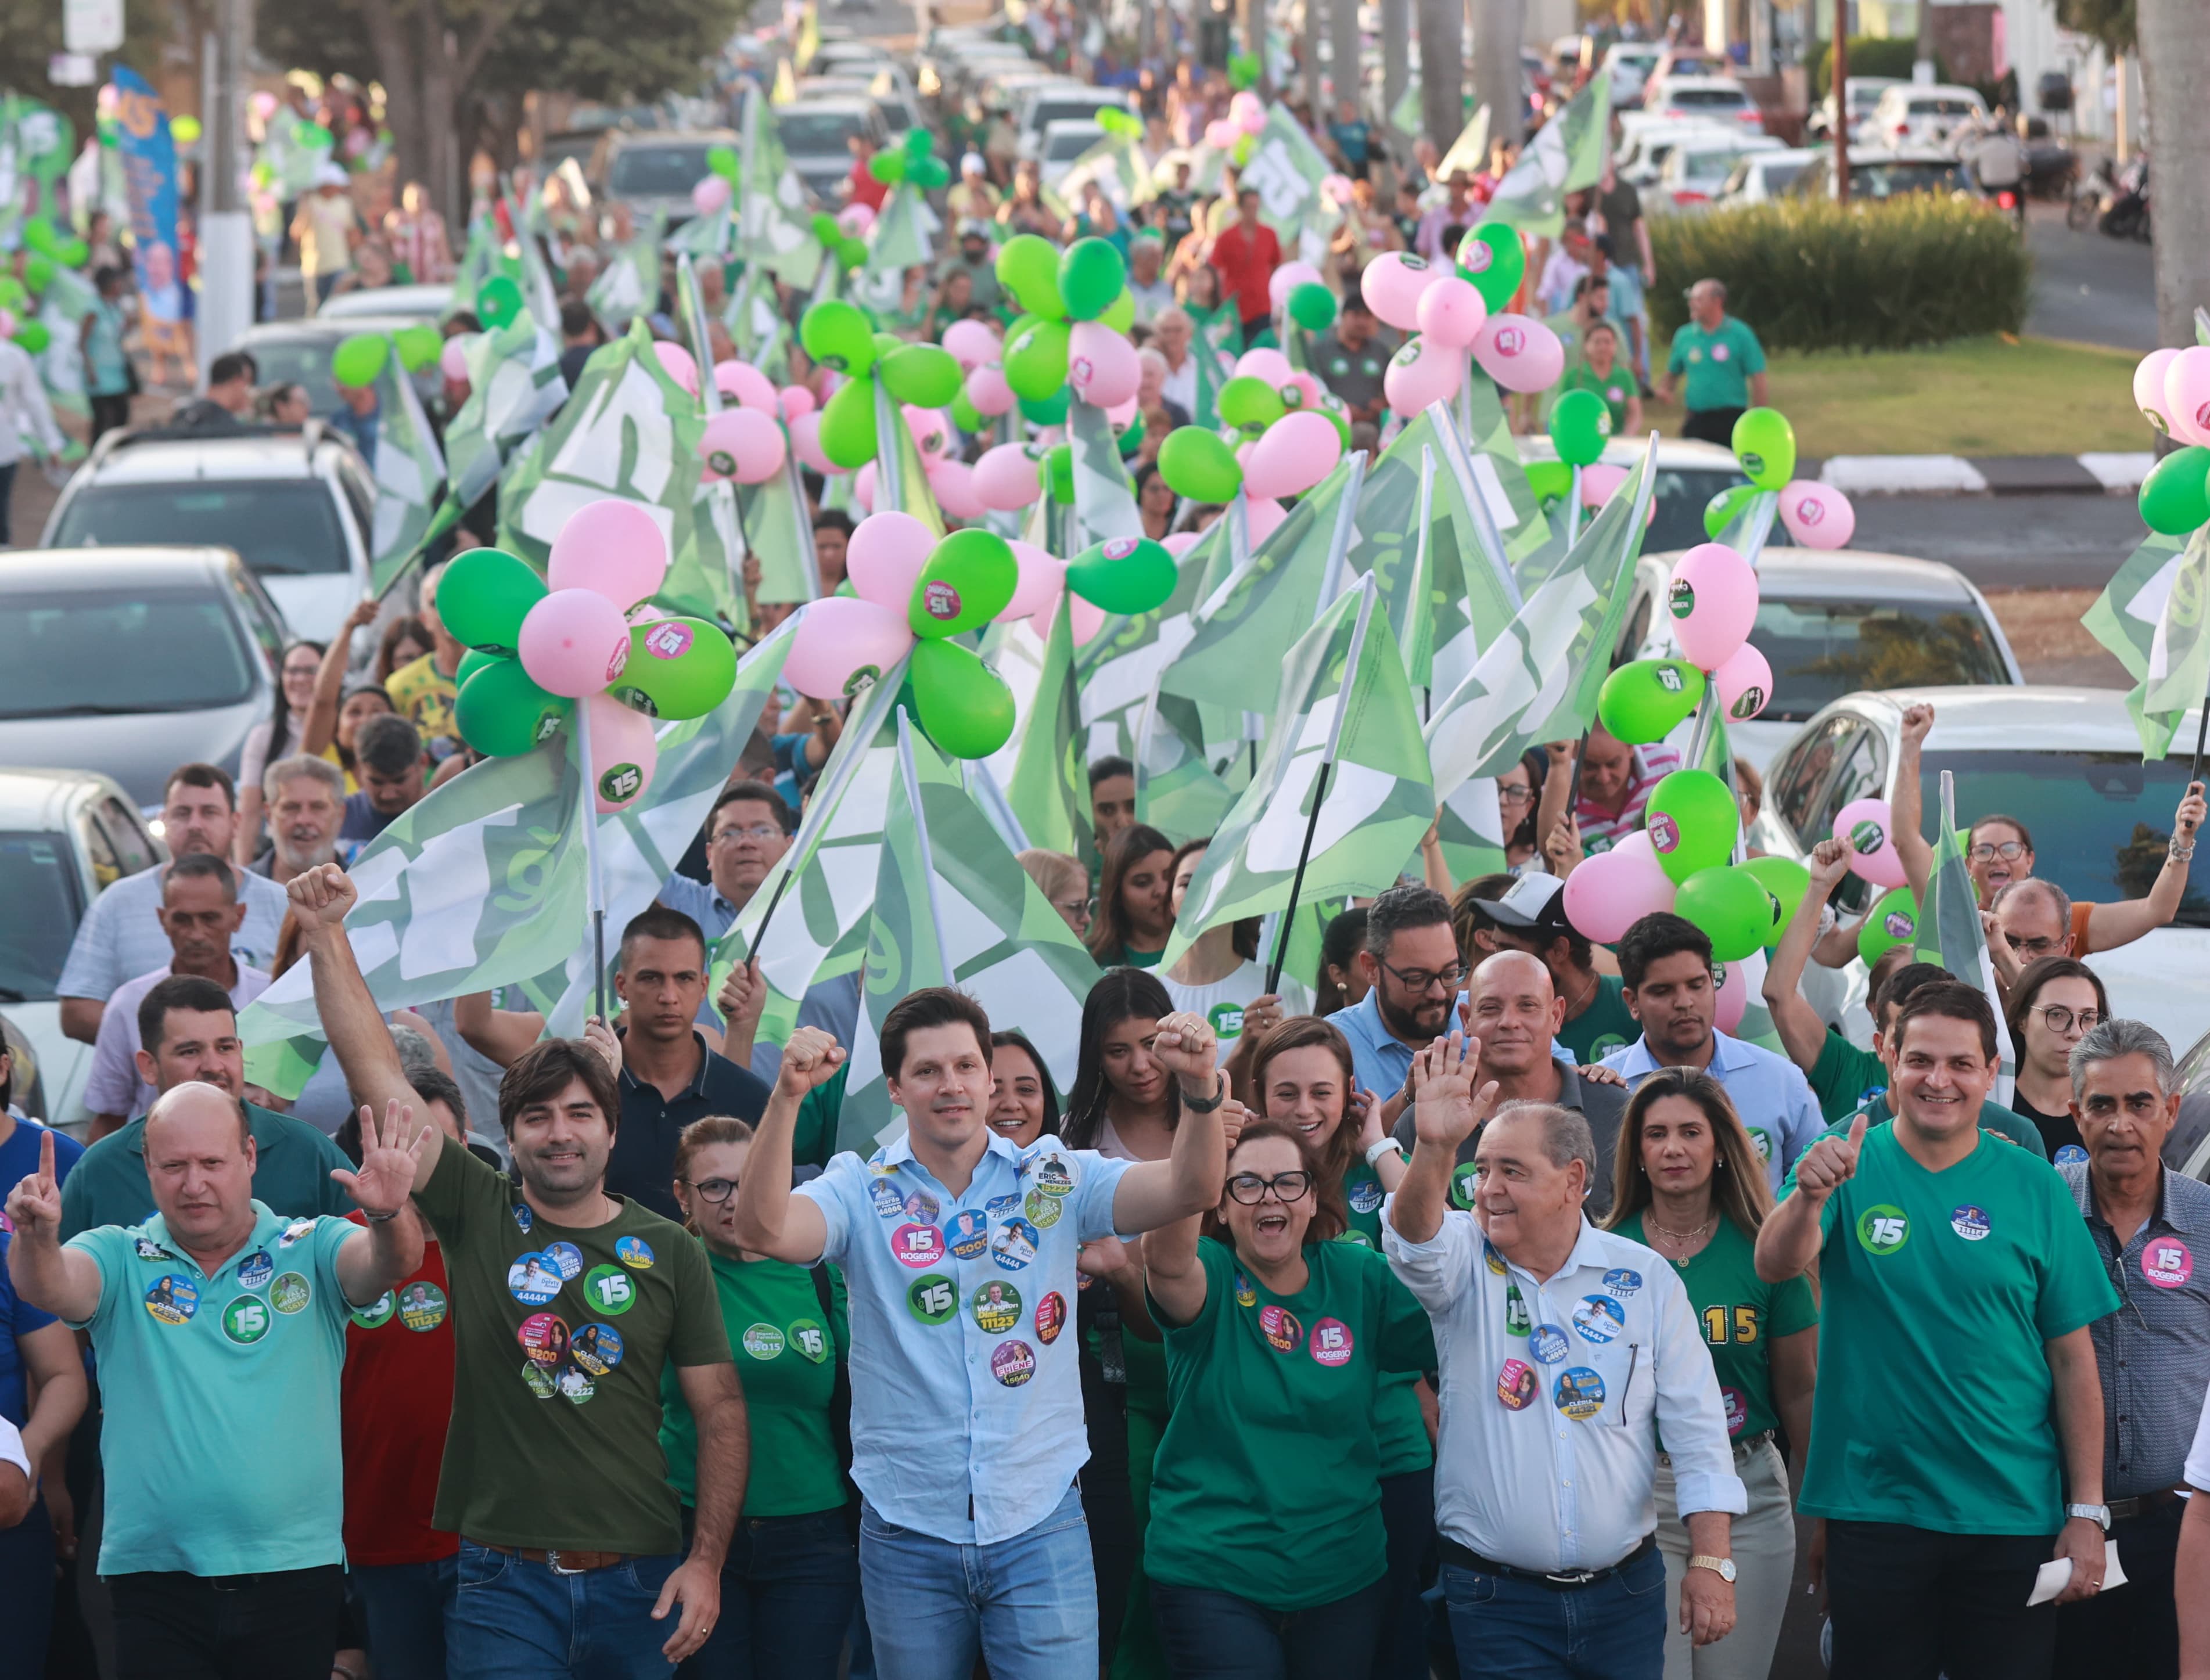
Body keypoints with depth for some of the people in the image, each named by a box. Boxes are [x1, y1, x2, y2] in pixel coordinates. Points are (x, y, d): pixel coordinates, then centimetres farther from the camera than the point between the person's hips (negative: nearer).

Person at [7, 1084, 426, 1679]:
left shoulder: (311, 1251, 4)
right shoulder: (120, 1257, 5)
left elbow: (383, 1266, -14)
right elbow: (51, 1287, -14)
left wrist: (389, 1218, -38)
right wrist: (36, 1238, -38)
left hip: (296, 1569, 0)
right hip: (154, 1580, 0)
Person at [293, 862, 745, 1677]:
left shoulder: (669, 1251, 4)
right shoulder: (478, 1216, 3)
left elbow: (721, 1410, 5)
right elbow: (380, 1077, -3)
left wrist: (707, 1562, -4)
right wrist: (326, 937, -9)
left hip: (639, 1580, 1)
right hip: (504, 1580, -1)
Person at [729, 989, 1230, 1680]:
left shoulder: (1056, 1181, 2)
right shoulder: (862, 1194, 0)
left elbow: (1189, 1189, -11)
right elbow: (764, 1229, -18)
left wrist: (1201, 1090, -32)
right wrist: (787, 1097, -34)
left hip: (1040, 1526, 0)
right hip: (907, 1535, 0)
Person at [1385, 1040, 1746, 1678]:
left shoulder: (1646, 1279, 2)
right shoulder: (1464, 1264, -1)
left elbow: (1696, 1428, 2)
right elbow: (1413, 1240, -25)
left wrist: (1710, 1561, -5)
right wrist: (1435, 1148, -45)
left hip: (1624, 1594, 1)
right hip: (1495, 1599, -1)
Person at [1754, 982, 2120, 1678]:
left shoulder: (2033, 1188, 0)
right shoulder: (1849, 1164, -2)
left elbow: (2073, 1359, 2)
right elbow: (1775, 1265, -20)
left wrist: (2087, 1515, -2)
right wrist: (1809, 1196, -41)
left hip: (2012, 1516, 1)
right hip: (1875, 1509, -1)